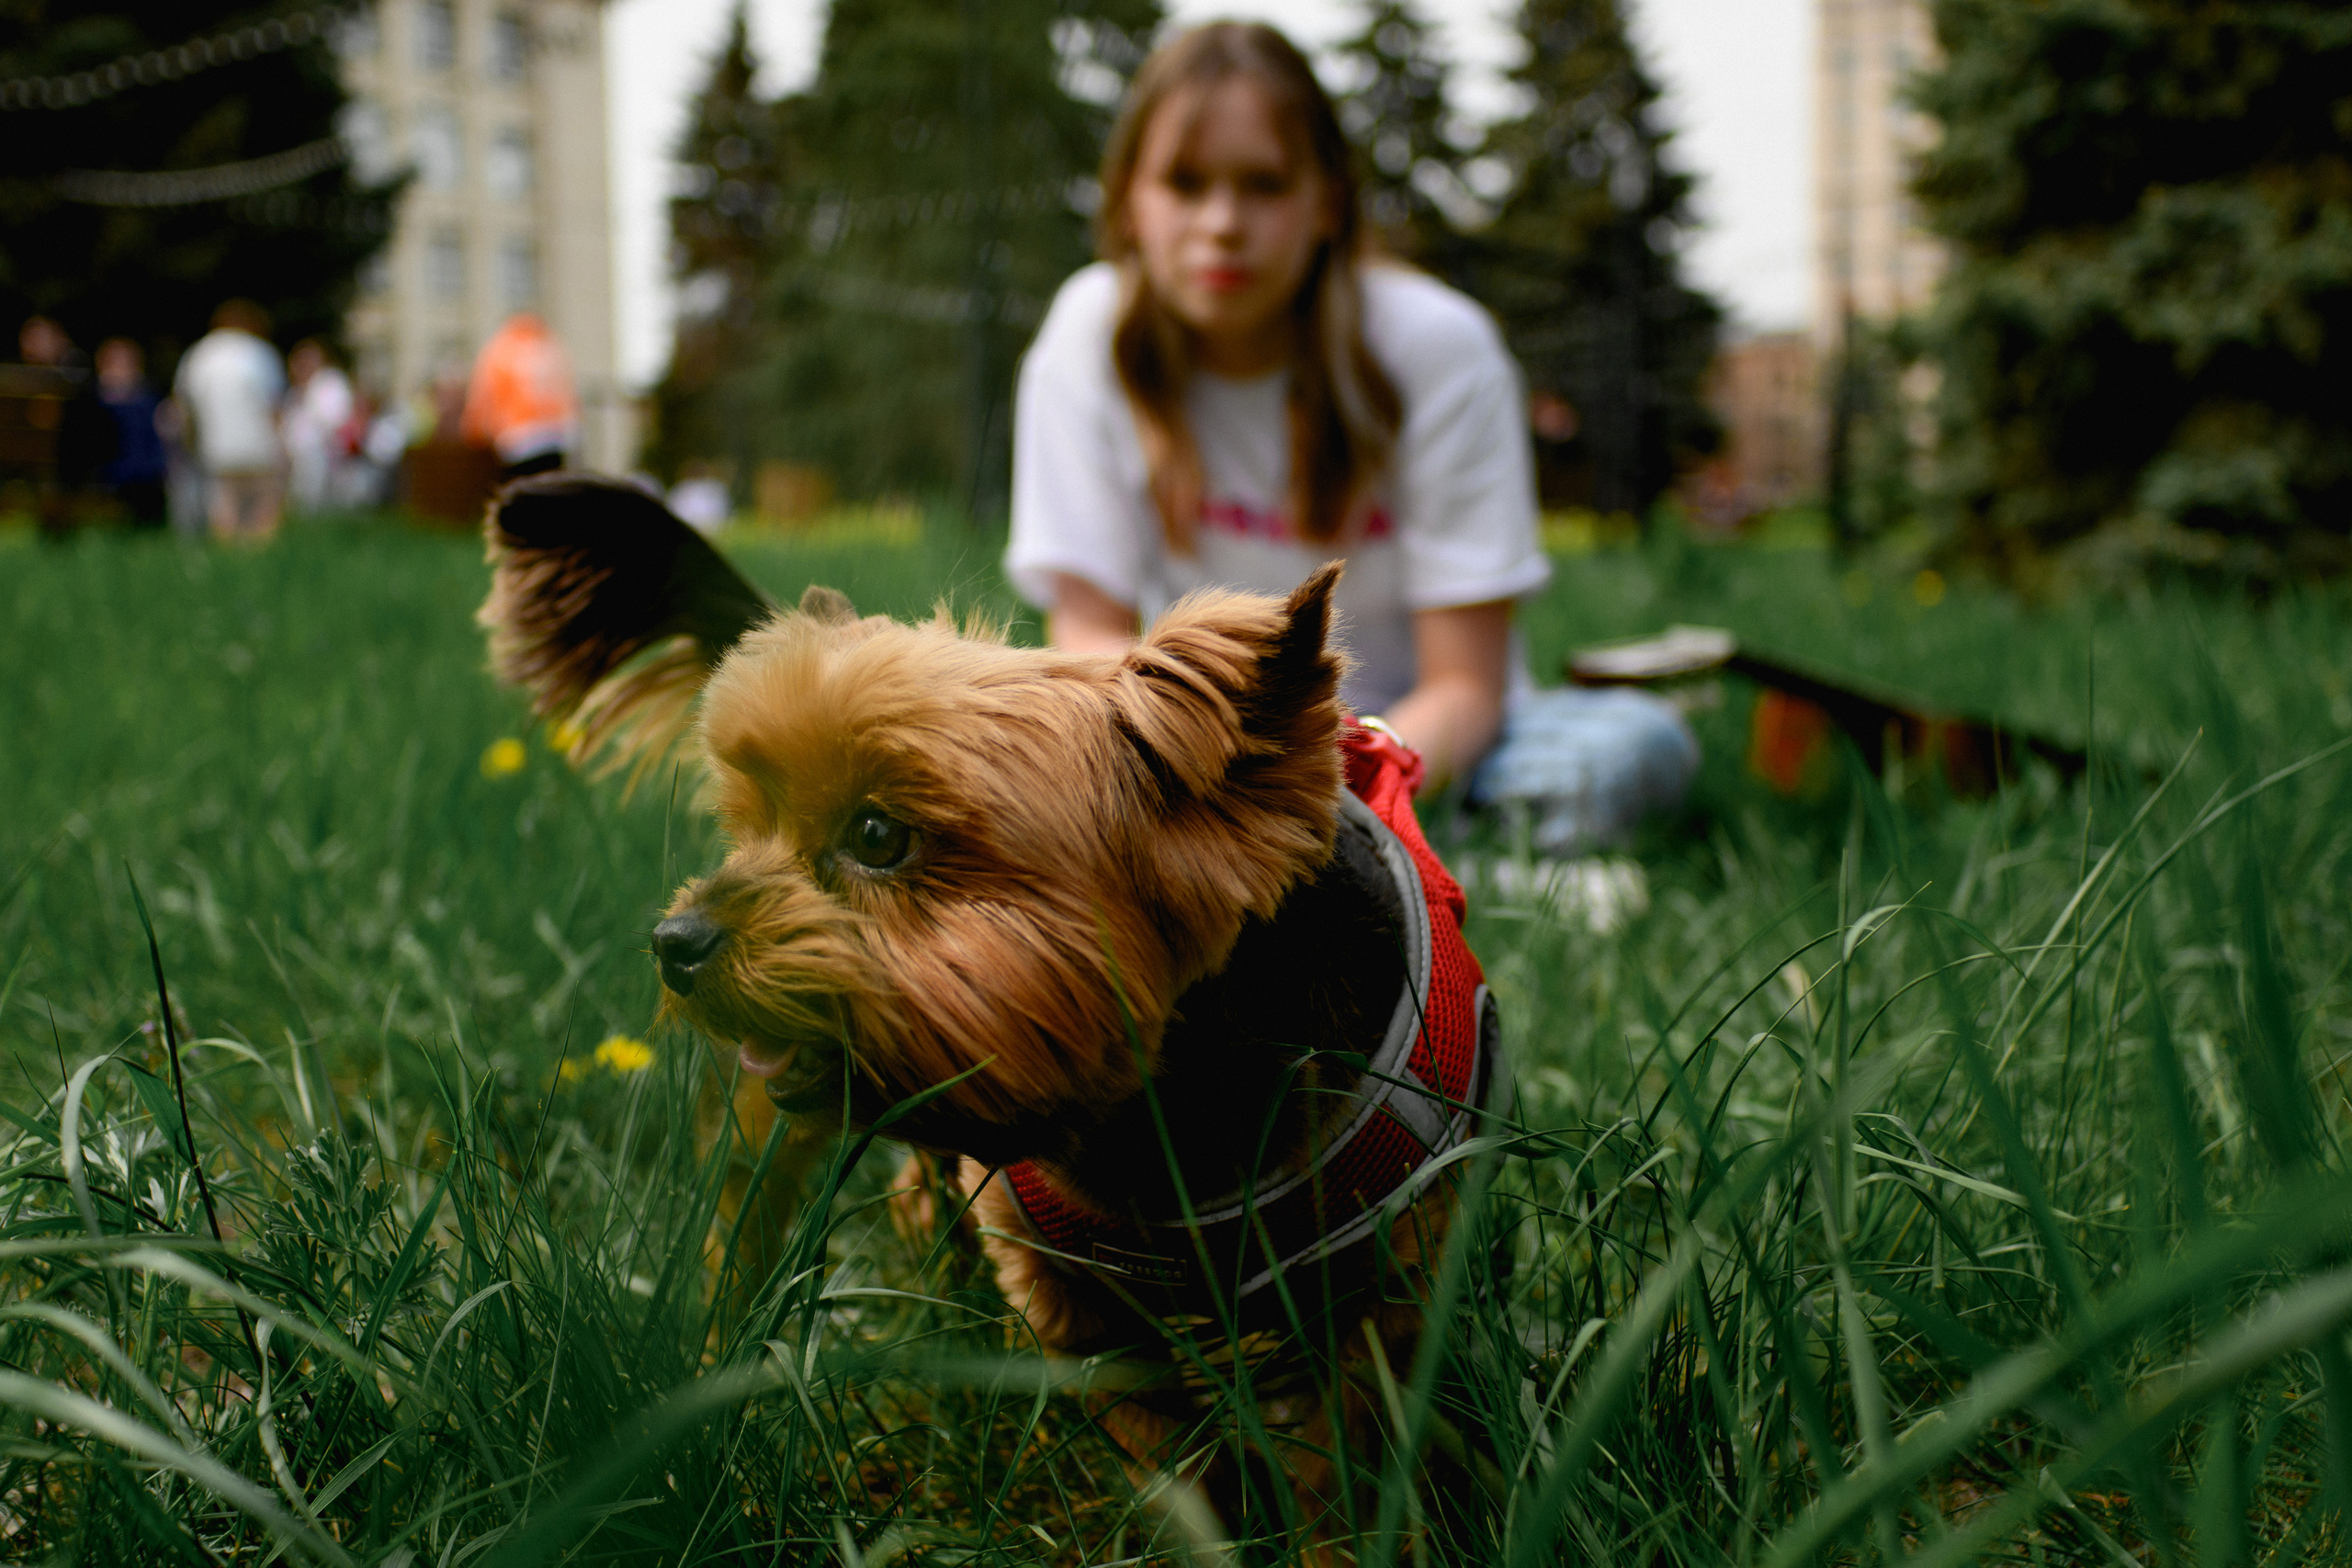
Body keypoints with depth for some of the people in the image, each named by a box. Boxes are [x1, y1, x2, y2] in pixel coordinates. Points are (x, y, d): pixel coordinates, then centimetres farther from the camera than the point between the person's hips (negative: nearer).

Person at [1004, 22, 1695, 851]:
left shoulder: (1437, 346, -15)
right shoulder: (1091, 336, -9)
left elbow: (1465, 682, -15)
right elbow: (1090, 633, -8)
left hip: (1417, 737, -1)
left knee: (1634, 744, -32)